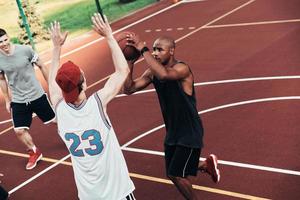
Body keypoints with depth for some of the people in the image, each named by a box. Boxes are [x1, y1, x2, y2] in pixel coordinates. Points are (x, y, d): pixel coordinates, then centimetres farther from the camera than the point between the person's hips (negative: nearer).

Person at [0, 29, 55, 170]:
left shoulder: (25, 50, -16)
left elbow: (41, 66, -3)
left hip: (37, 95, -2)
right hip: (18, 101, 2)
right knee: (19, 131, -3)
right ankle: (34, 153, 23)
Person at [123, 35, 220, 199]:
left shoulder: (182, 69, -24)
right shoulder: (152, 72, -3)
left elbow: (163, 74, -46)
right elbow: (128, 89, -6)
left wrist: (142, 49, -42)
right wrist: (130, 64, -20)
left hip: (190, 132, -8)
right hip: (172, 131, 8)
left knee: (176, 175, -7)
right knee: (172, 173, 19)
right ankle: (207, 165, 44)